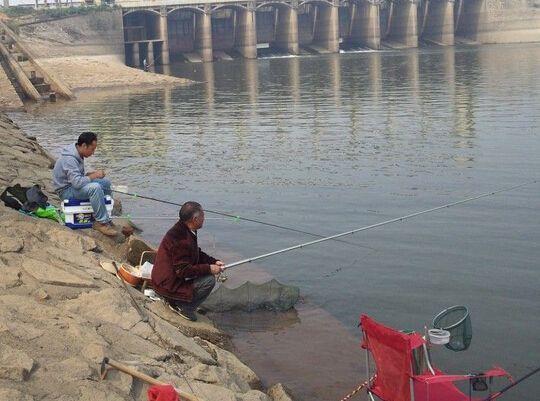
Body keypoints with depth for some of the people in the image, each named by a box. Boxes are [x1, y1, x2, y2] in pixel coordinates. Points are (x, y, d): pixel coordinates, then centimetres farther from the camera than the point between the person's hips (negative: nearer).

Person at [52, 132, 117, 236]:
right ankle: (102, 223, -26)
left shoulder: (78, 155, 5)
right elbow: (77, 183, -35)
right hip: (66, 190, -11)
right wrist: (94, 176, -22)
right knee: (95, 187, -33)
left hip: (74, 184, 11)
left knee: (106, 183, 8)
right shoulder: (69, 159, -27)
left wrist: (91, 174, -1)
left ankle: (106, 217, 20)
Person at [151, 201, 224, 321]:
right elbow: (183, 271, -27)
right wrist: (209, 268, -20)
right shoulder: (181, 239, -28)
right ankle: (184, 307, -5)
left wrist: (214, 262, 3)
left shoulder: (185, 230, 5)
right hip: (167, 284, -11)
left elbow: (197, 254, 18)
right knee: (209, 280, -18)